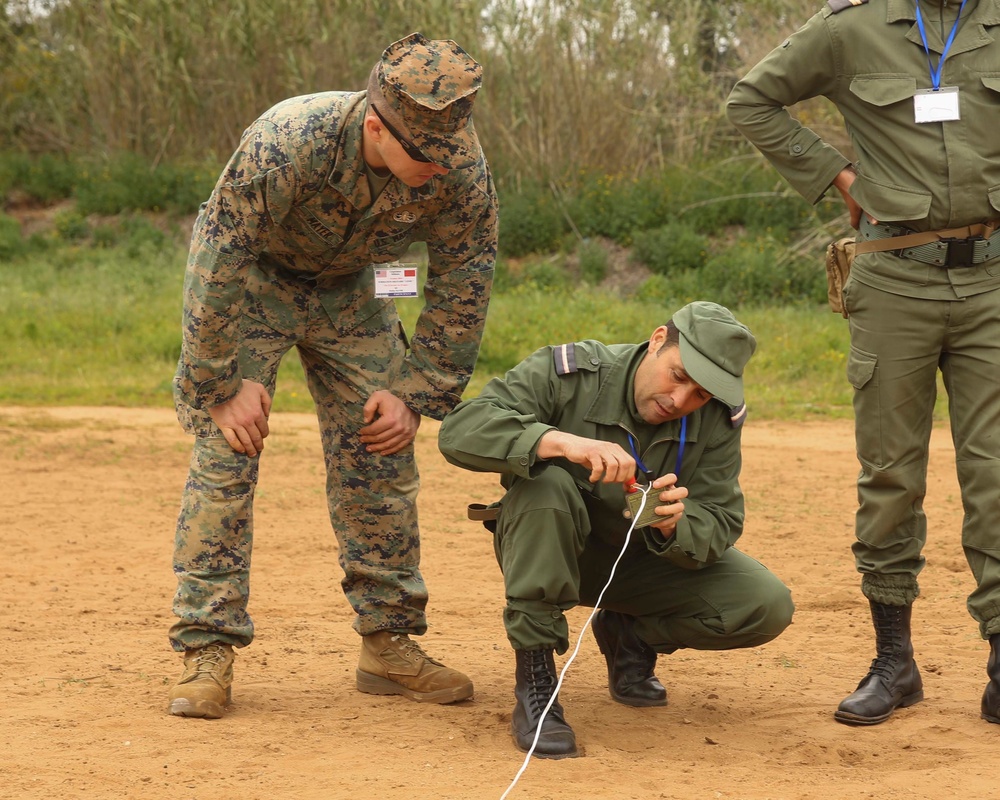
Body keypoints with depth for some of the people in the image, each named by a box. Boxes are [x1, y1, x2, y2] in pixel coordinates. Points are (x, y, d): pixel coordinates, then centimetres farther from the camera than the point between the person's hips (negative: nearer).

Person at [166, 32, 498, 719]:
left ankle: (389, 643, 10)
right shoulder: (286, 144, -39)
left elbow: (462, 288, -10)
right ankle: (207, 649, -7)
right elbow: (218, 267, -29)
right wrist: (225, 384, -22)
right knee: (225, 454, -12)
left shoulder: (461, 171, -26)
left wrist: (415, 394, -10)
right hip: (249, 275, -3)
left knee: (381, 458, -1)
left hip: (350, 286, 4)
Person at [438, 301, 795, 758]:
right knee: (545, 484, -37)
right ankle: (534, 685, -29)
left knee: (768, 607, -17)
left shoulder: (719, 417, -14)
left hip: (644, 559, 3)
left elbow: (719, 528, -16)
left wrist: (674, 524, -41)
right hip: (549, 551, -3)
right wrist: (560, 440, -51)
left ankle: (629, 635, 12)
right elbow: (459, 430, -36)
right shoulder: (569, 373, -24)